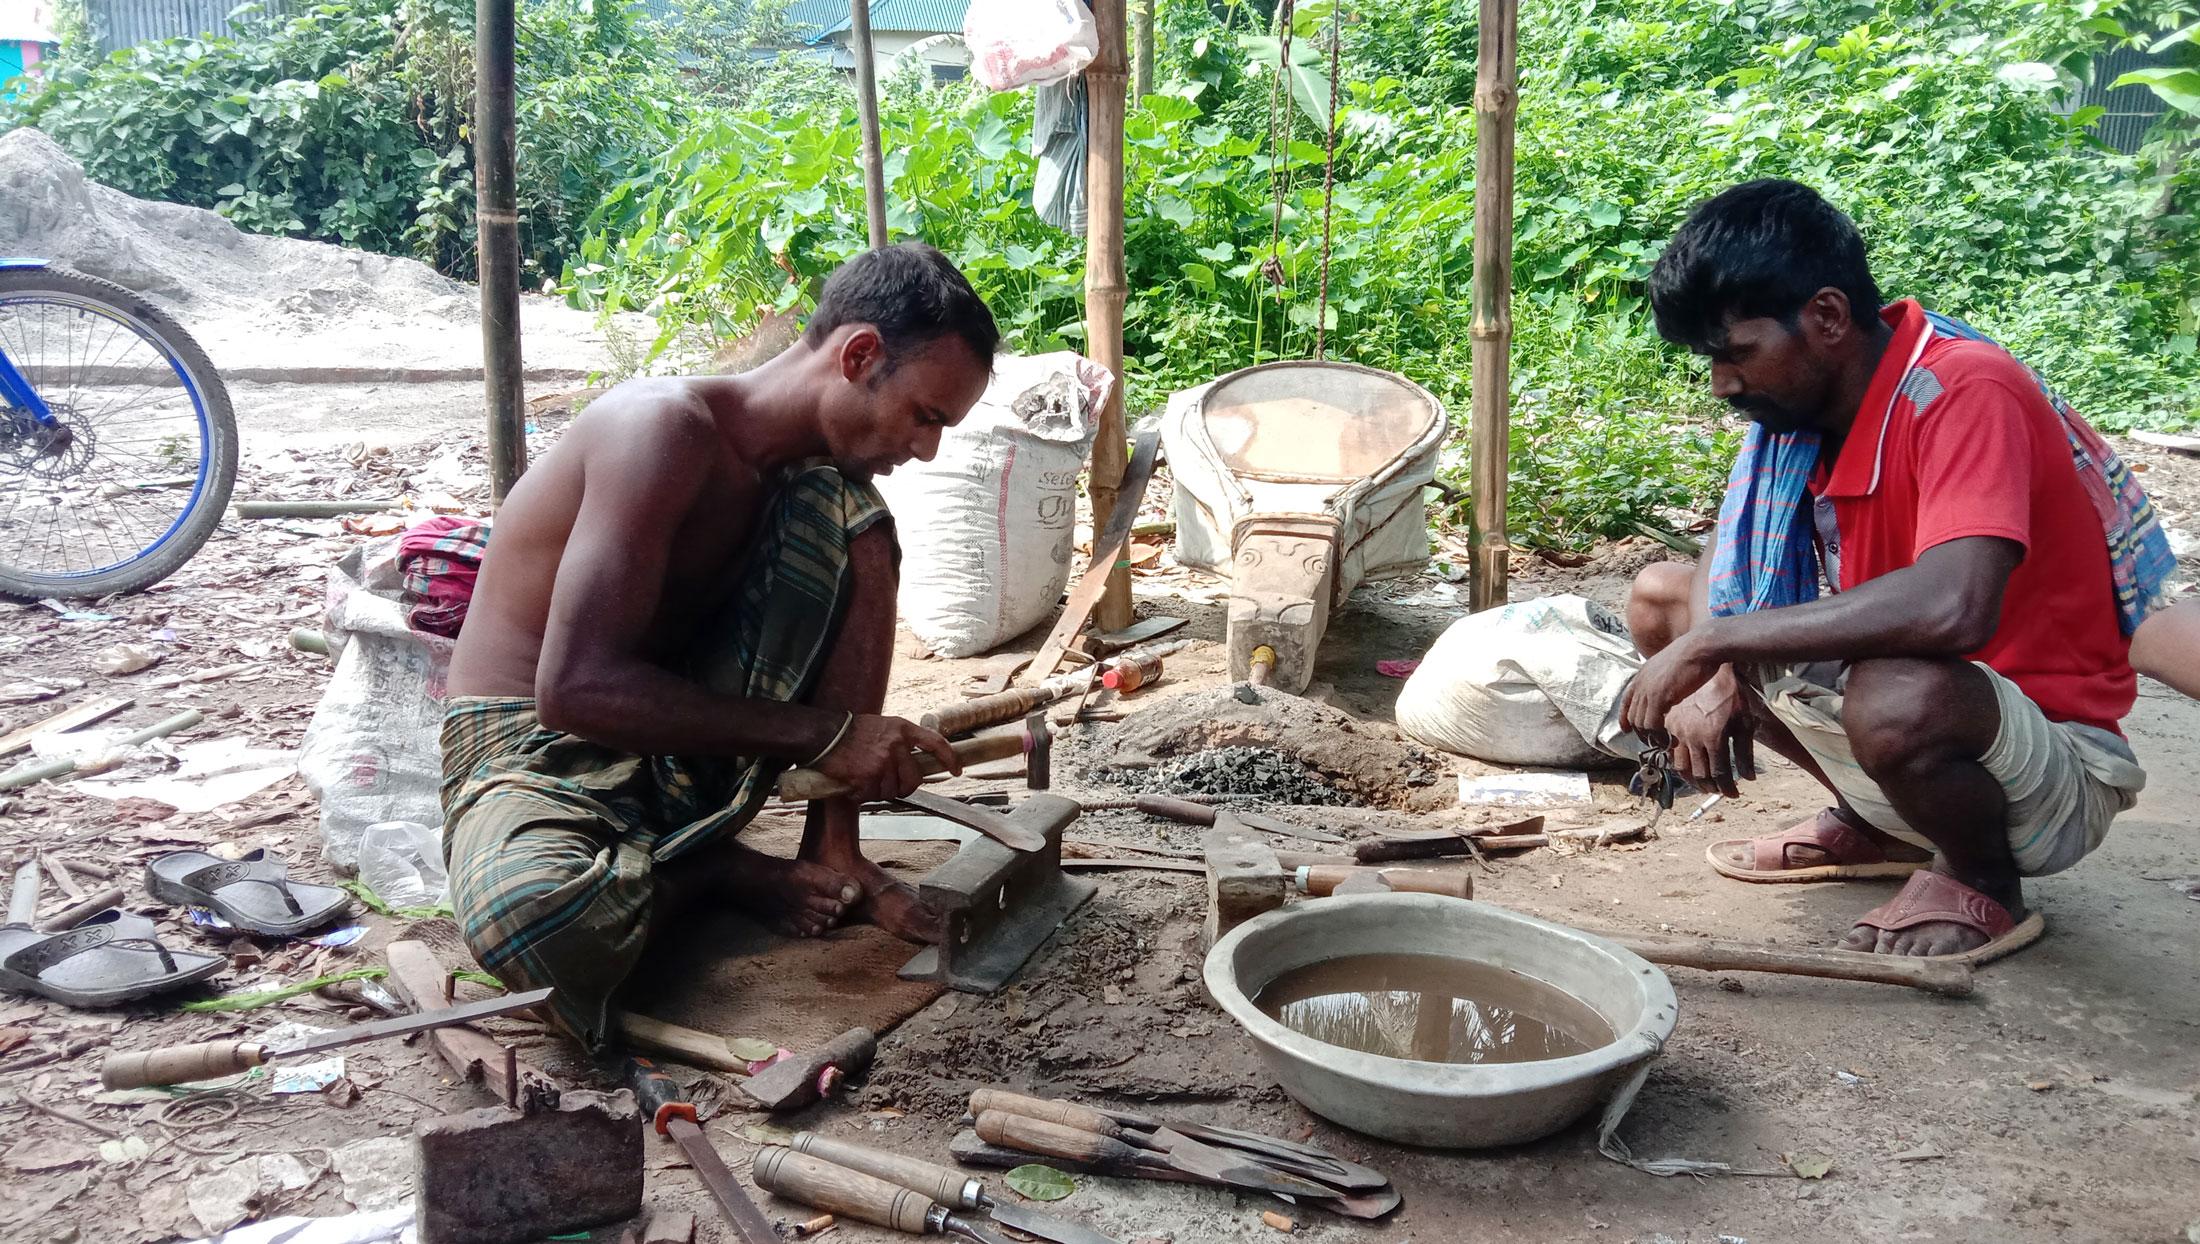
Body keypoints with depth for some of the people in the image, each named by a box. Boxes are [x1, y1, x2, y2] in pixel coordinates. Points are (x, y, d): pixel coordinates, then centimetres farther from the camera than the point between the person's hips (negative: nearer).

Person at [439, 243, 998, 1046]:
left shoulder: (810, 465, 4)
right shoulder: (666, 429, -22)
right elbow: (575, 687, -29)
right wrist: (823, 735, -27)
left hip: (690, 752, 6)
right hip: (540, 750, -6)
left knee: (846, 510, -12)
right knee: (530, 919, -43)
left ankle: (832, 854, -11)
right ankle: (718, 870, -10)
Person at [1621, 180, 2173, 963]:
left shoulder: (1966, 392, -26)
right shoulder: (1809, 393, -3)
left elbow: (1951, 605, -41)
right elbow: (1735, 550, 7)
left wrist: (1711, 643, -34)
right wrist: (1710, 678, -13)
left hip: (2056, 765, -8)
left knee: (1896, 698, -41)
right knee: (1661, 596, 3)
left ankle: (1984, 885, -5)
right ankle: (1871, 826, 13)